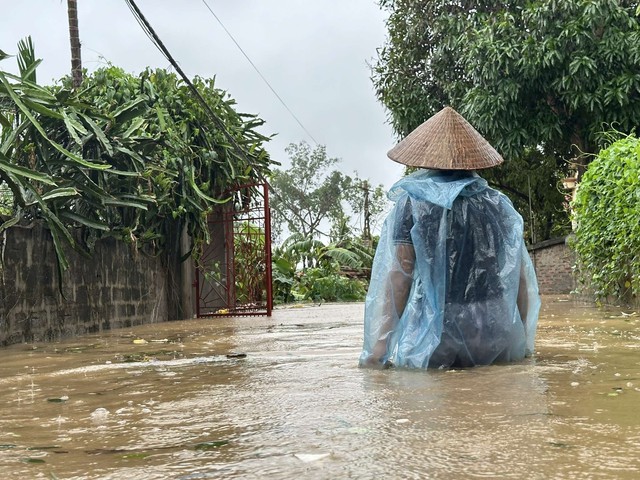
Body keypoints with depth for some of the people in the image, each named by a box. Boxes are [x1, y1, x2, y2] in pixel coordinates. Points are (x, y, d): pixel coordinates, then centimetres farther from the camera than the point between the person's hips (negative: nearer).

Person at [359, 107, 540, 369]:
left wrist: (378, 350, -5)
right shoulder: (499, 205, 10)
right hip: (499, 345, 3)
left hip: (435, 335, -3)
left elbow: (397, 276, -6)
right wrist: (523, 345, 19)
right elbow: (522, 279, 10)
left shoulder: (411, 203, 1)